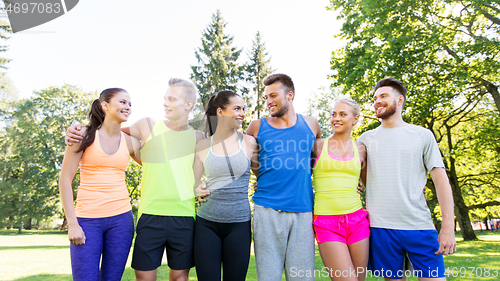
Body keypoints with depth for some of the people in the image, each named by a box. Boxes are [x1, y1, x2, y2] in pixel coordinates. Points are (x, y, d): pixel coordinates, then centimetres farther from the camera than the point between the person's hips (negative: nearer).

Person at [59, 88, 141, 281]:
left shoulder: (129, 141, 7)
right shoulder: (85, 135, 0)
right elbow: (65, 179, -1)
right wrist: (72, 223, -7)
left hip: (121, 218, 3)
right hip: (88, 220, -2)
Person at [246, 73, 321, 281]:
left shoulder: (310, 125, 11)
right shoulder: (258, 127, 7)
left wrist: (302, 175, 11)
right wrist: (265, 177, 11)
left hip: (302, 211, 1)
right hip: (267, 210, -1)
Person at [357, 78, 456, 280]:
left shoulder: (422, 135, 7)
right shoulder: (366, 139, 10)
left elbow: (440, 180, 2)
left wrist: (448, 227, -5)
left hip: (420, 226, 0)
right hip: (381, 227, 1)